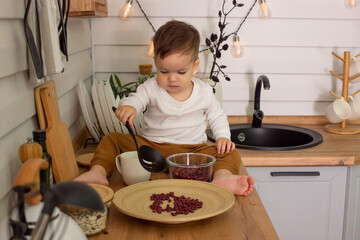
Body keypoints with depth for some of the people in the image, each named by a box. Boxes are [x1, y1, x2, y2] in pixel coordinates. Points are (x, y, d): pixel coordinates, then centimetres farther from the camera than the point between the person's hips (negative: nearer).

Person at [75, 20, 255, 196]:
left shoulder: (204, 92, 3)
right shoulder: (151, 88, -2)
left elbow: (217, 117, 14)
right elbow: (135, 100, -17)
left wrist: (223, 137, -4)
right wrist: (127, 106, -42)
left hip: (192, 149, 0)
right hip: (150, 147, 1)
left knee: (230, 155, -25)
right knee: (112, 140, -13)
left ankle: (222, 177, -56)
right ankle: (98, 171, -33)